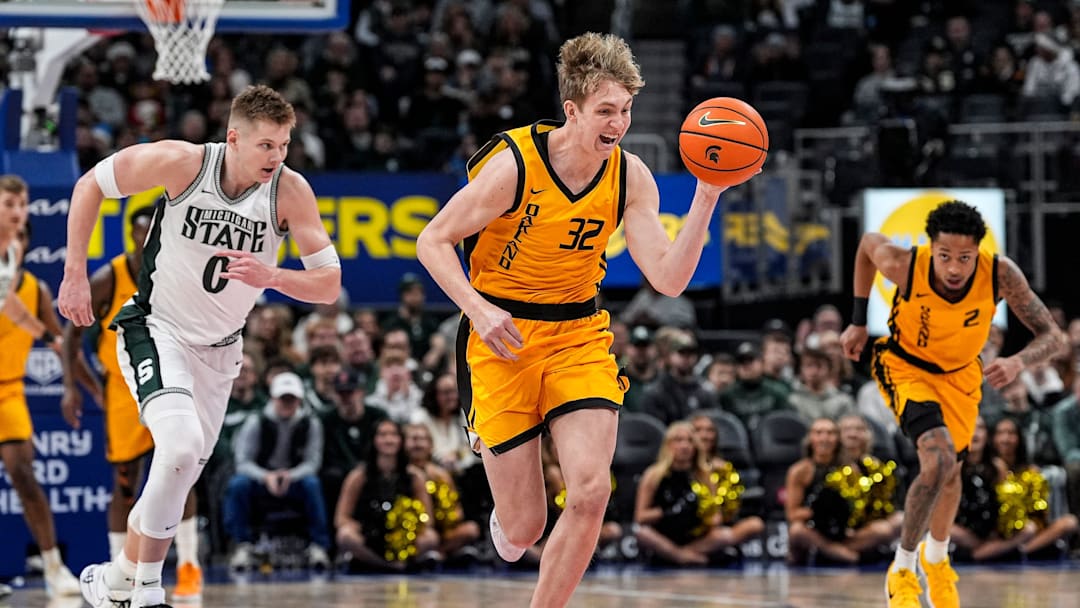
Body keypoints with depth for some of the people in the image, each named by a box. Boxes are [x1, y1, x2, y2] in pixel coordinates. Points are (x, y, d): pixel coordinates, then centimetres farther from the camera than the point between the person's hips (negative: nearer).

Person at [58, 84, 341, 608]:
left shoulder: (290, 191, -15)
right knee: (181, 443, -27)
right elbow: (91, 185, -6)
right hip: (155, 329, -4)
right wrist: (75, 275, -8)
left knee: (180, 473, 12)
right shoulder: (182, 162, -21)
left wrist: (269, 277, -32)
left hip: (217, 348, 4)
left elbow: (329, 285, -14)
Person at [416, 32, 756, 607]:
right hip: (502, 337, -3)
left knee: (591, 490, -17)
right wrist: (480, 311, -23)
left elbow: (669, 279, -11)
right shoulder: (513, 165, -17)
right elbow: (432, 241, -10)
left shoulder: (630, 177, -5)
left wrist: (705, 198, -22)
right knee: (523, 528, -3)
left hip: (579, 333, 3)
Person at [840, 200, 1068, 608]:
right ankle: (902, 570, -7)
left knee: (950, 471, 19)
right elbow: (867, 242, -9)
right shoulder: (904, 264, -34)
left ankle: (936, 557, 50)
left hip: (960, 374, 3)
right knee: (938, 460, -25)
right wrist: (858, 322, -3)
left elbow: (1053, 337, -26)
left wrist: (1018, 362, -47)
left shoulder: (1000, 275, -31)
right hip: (905, 366, -3)